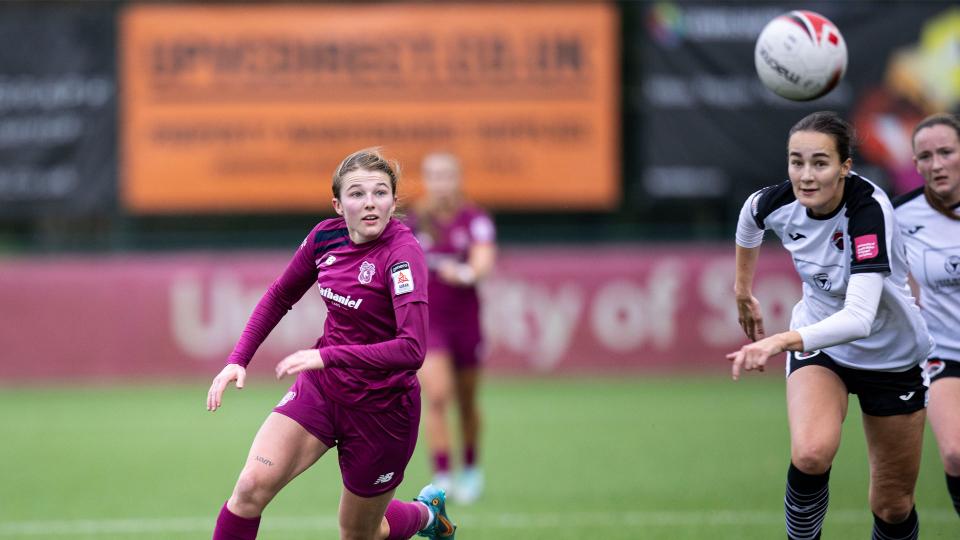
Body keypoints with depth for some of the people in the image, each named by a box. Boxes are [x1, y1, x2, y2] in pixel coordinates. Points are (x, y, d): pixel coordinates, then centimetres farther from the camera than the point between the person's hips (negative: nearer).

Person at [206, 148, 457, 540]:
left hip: (381, 409, -5)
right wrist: (238, 359, 4)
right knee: (252, 486, -18)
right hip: (320, 389, 5)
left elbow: (411, 350, -34)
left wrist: (325, 356, -37)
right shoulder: (326, 236, -5)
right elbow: (280, 296, 14)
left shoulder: (402, 254, -24)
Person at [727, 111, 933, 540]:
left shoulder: (869, 210, -33)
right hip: (818, 344, 2)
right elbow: (750, 214, 11)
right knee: (810, 454, -29)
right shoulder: (780, 203, -18)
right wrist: (743, 291, 21)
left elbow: (859, 318, -46)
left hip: (891, 356, -2)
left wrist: (782, 341, -59)